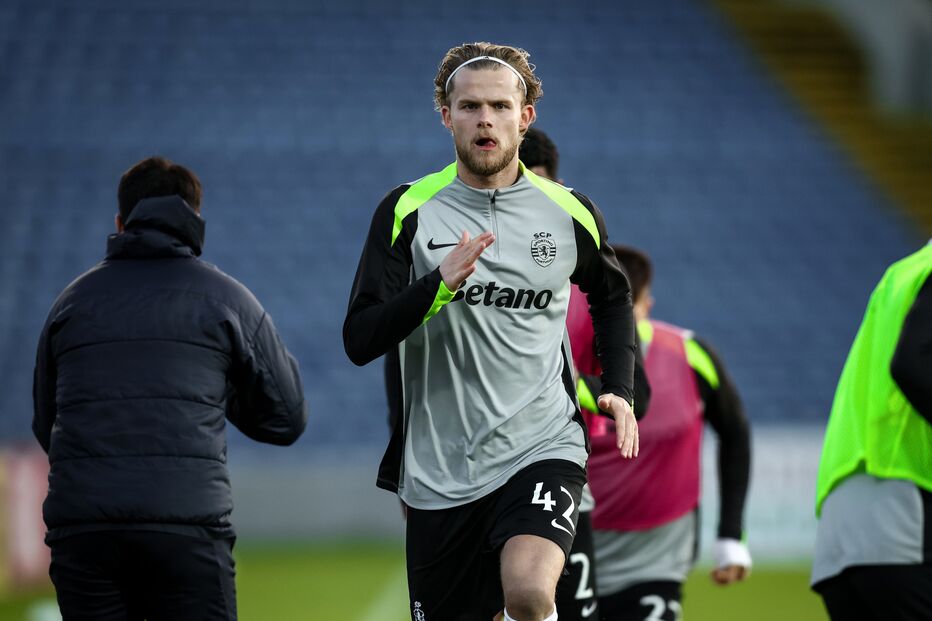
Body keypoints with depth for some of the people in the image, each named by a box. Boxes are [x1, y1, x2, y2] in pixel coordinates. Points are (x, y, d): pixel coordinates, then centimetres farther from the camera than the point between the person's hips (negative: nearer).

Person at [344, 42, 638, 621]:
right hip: (439, 466, 1)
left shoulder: (569, 213, 3)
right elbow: (360, 341, -7)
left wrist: (619, 392, 12)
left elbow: (613, 296, 25)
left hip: (542, 446, -1)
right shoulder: (408, 211, -1)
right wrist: (440, 285, -22)